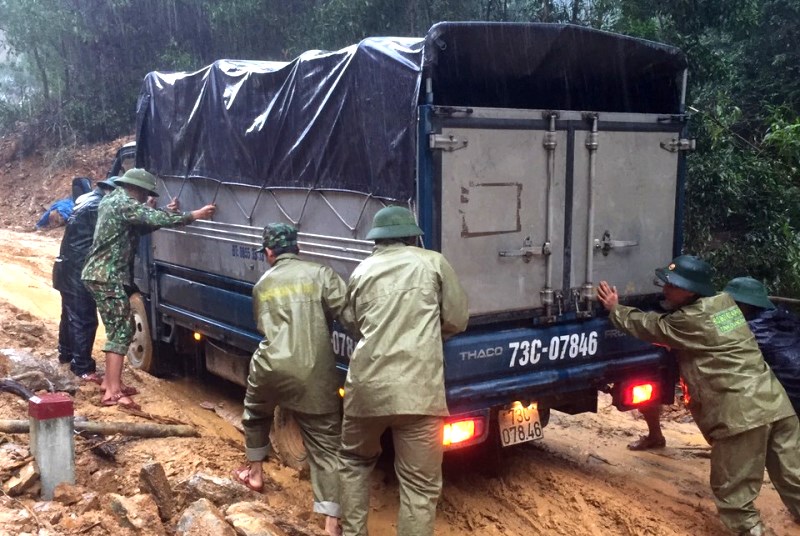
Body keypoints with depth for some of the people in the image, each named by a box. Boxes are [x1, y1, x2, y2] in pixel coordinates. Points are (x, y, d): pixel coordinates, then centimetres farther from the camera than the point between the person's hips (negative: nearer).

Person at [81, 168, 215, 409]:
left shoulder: (112, 200, 17)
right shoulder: (124, 204, -14)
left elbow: (144, 222, 20)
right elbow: (156, 219, -22)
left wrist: (165, 213, 8)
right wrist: (193, 215, -18)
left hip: (99, 273, 10)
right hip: (107, 276, -10)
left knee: (118, 328, 17)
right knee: (121, 330, -10)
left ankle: (109, 381, 24)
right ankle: (113, 392, -12)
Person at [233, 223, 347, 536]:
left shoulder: (262, 284, 14)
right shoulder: (320, 274, 1)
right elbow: (347, 310, -11)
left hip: (270, 367, 2)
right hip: (314, 374, -2)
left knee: (255, 414, 34)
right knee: (326, 446, 3)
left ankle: (255, 472, 49)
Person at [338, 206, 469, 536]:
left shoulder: (362, 271, 15)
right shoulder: (433, 263, 8)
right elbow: (457, 321, 11)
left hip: (367, 384, 3)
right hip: (417, 390, -3)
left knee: (355, 461, 28)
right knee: (420, 484, 5)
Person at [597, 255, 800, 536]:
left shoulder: (690, 321, -10)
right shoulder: (724, 301, 15)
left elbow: (650, 327, 7)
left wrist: (615, 309, 20)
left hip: (741, 414, -8)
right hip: (775, 403, 9)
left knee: (733, 493, 5)